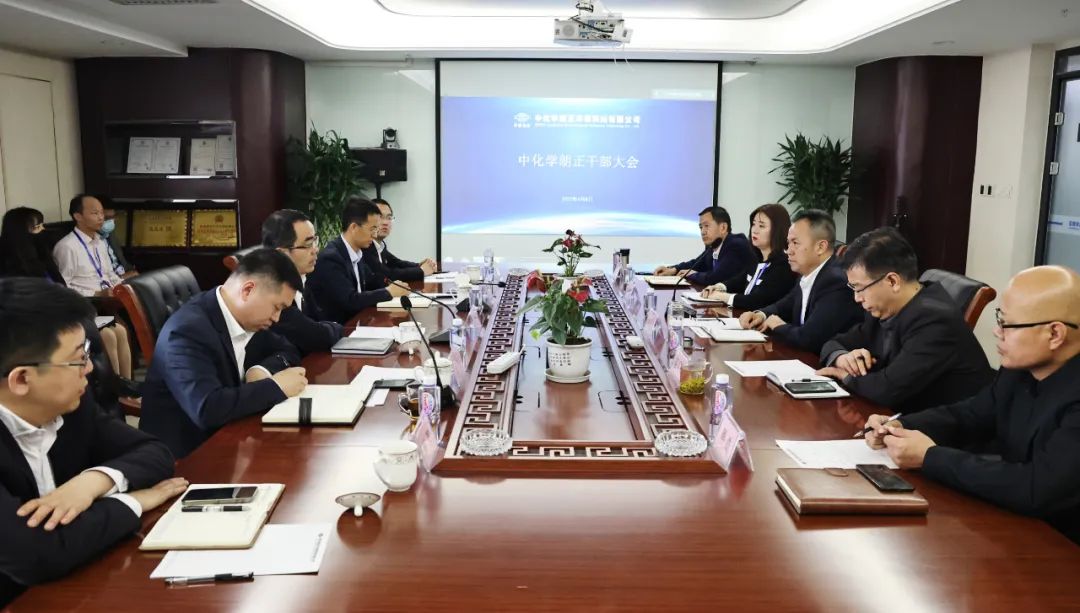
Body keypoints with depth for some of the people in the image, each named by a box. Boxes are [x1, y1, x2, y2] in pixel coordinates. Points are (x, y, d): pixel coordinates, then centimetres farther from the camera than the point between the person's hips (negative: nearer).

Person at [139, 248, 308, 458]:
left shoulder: (247, 318, 0)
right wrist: (276, 386, -23)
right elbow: (208, 409, -33)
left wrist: (263, 370, -8)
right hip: (185, 453, -7)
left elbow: (287, 351, 13)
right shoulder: (187, 330, -23)